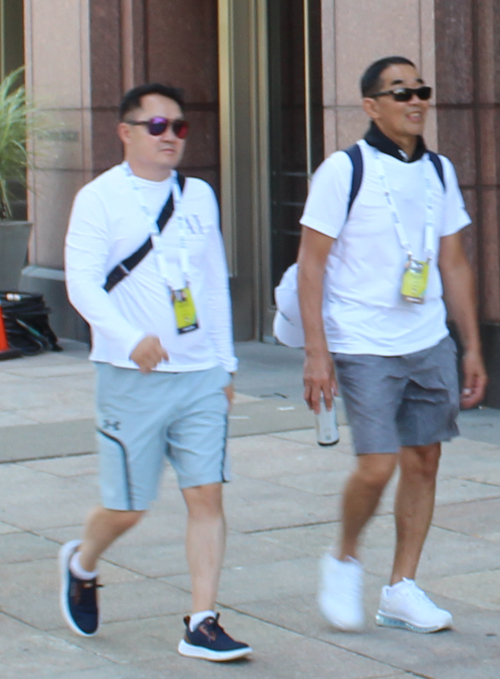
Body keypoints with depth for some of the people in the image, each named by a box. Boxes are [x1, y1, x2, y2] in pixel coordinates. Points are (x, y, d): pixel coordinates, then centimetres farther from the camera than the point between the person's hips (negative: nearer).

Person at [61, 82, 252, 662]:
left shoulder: (199, 196, 13)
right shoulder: (100, 198, -3)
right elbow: (82, 282, -13)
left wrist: (225, 364, 17)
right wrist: (131, 340, -27)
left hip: (201, 376, 4)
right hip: (132, 381, -4)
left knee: (207, 495, -5)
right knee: (128, 506, 3)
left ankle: (201, 625, 1)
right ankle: (81, 564, 35)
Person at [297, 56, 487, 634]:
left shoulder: (438, 172, 11)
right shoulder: (344, 171, -6)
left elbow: (454, 265, 16)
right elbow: (310, 263, -7)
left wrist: (472, 348, 13)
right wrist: (316, 351, -13)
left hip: (431, 346, 5)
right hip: (364, 347, -5)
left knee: (423, 461, 5)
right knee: (377, 466, -11)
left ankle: (401, 590, 16)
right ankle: (344, 560, 16)